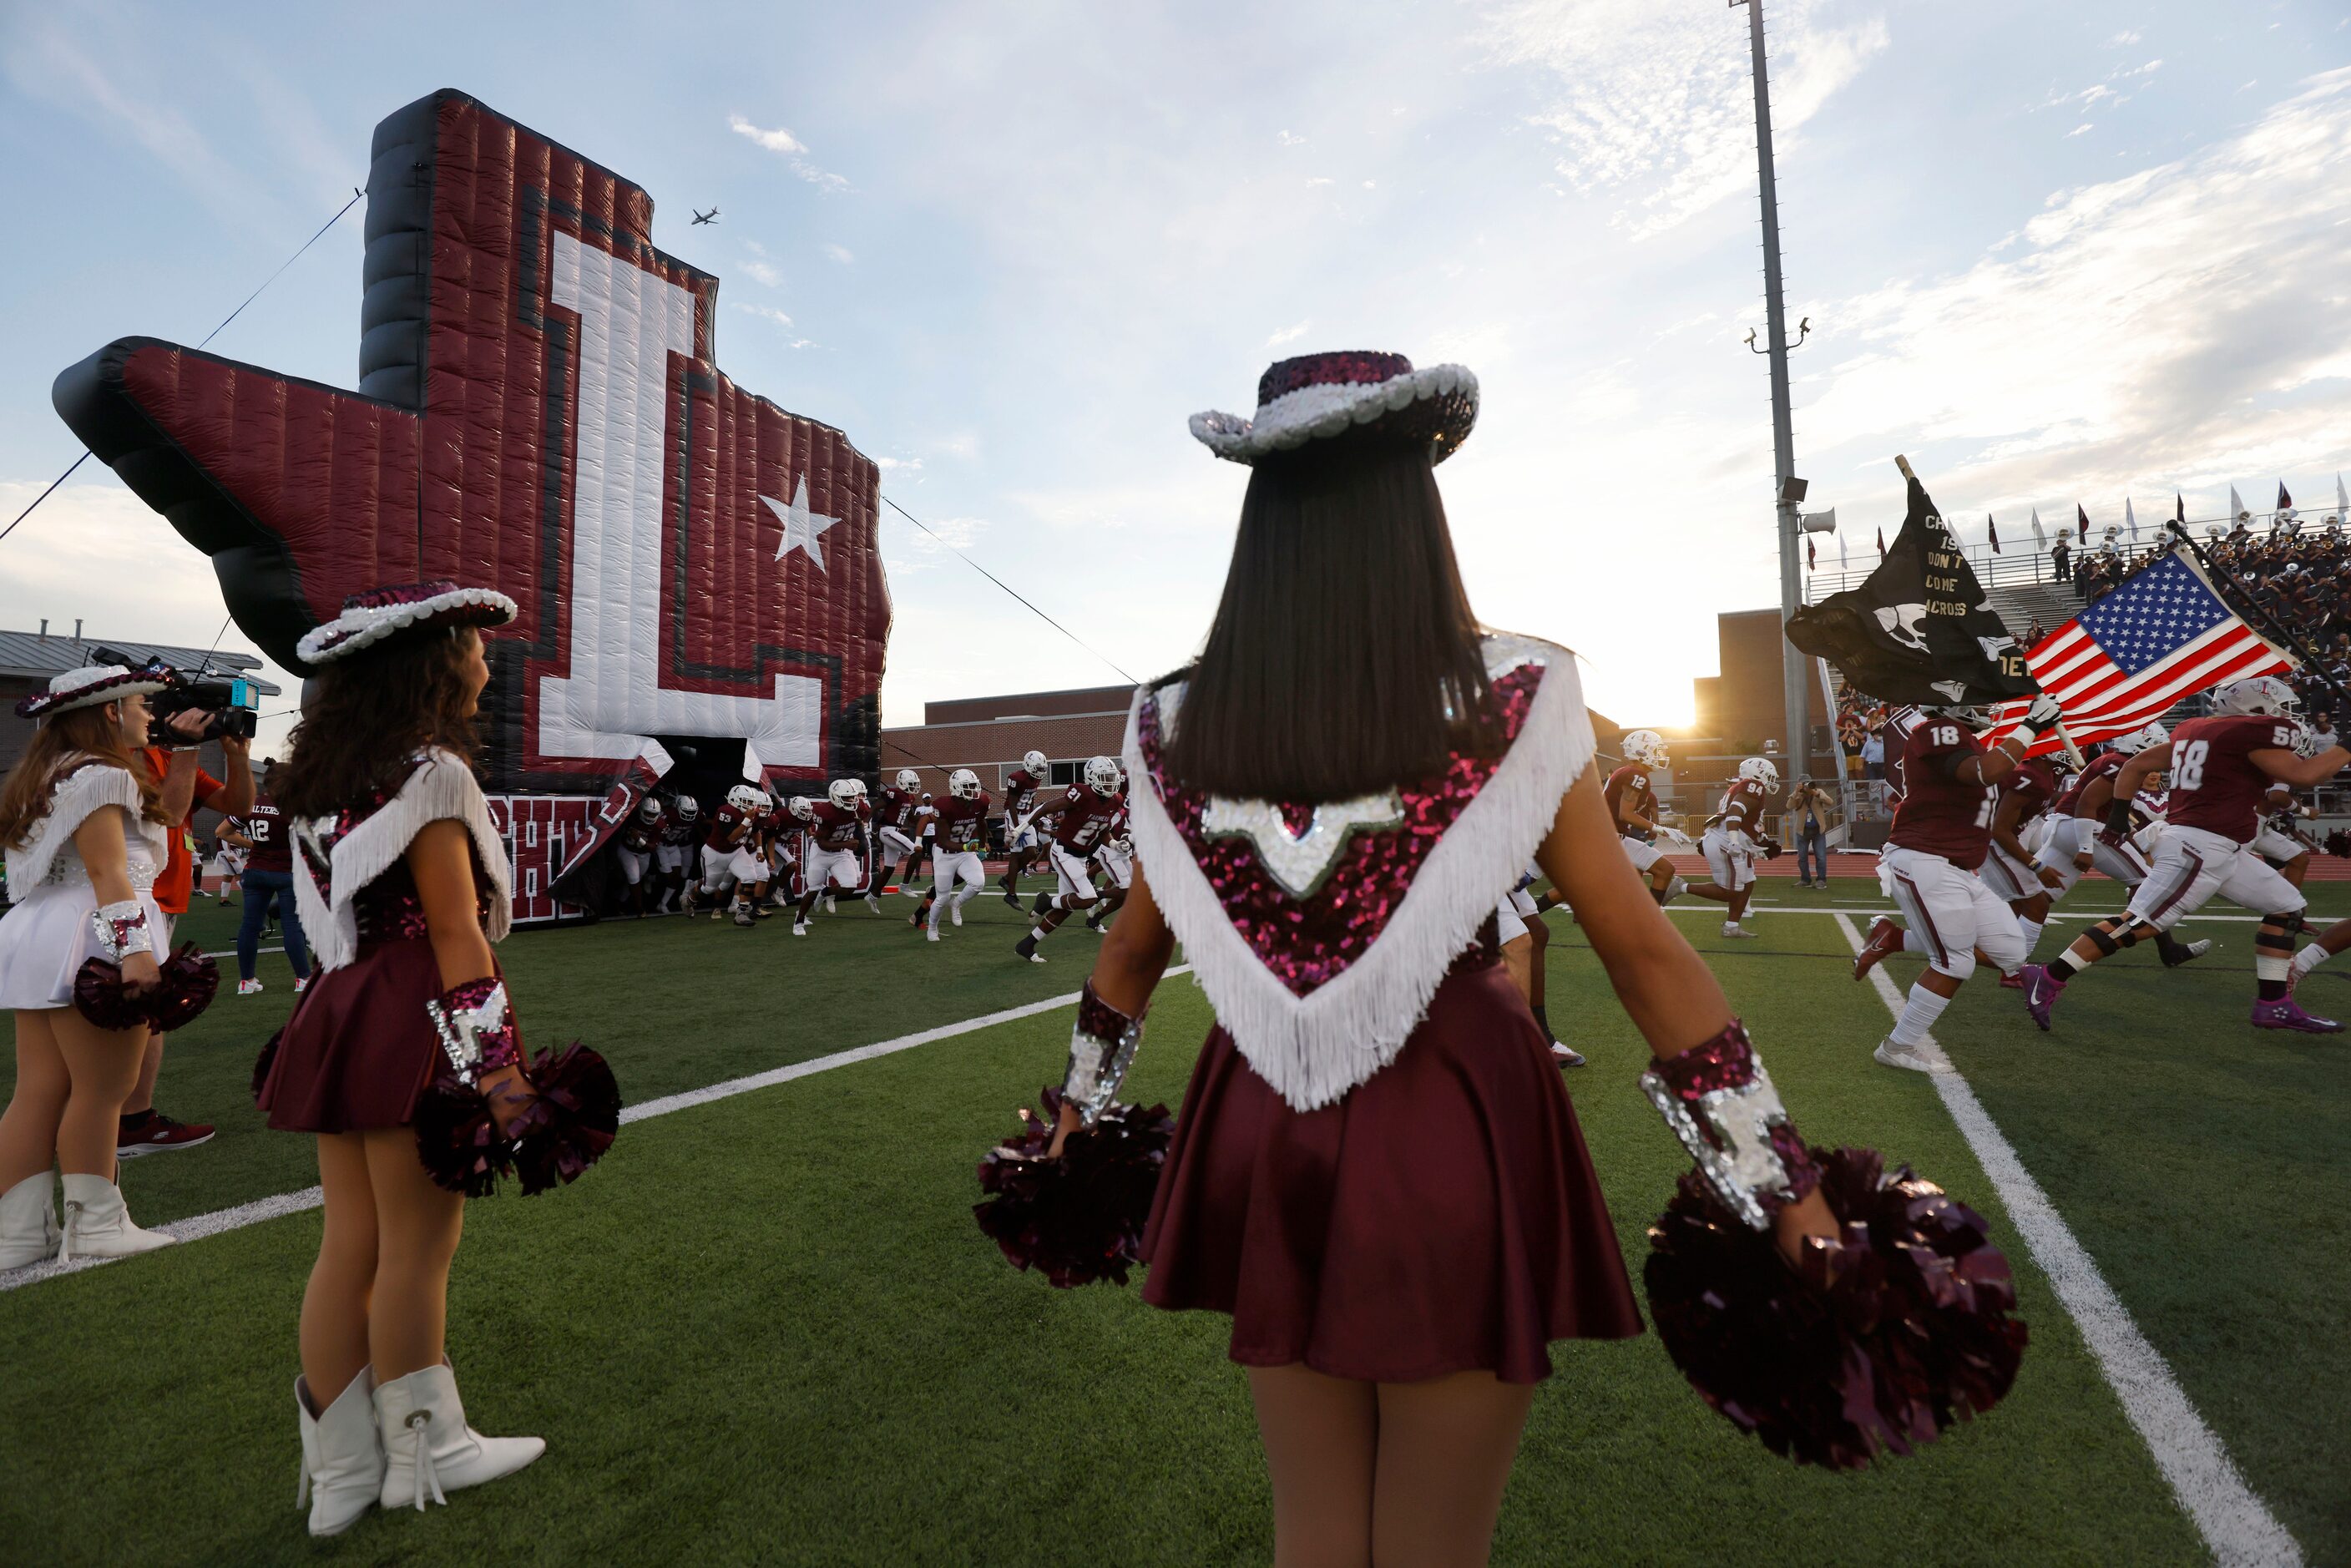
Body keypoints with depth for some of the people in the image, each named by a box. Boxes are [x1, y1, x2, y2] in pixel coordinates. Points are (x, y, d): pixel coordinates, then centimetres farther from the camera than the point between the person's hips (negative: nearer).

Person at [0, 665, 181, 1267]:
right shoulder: (100, 774, -10)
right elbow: (107, 870, -19)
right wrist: (134, 947, -23)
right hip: (88, 940, -10)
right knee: (101, 1089, -2)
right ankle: (95, 1225, 5)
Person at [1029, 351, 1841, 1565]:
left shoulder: (1180, 728, -3)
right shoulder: (1508, 703, -12)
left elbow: (1131, 952, 8)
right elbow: (1643, 949, -8)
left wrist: (1078, 1108, 23)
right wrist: (1783, 1183, 3)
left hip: (1262, 1142, 3)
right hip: (1456, 1141, -2)